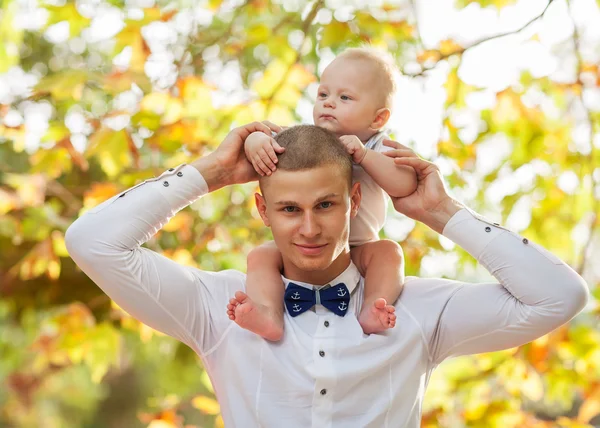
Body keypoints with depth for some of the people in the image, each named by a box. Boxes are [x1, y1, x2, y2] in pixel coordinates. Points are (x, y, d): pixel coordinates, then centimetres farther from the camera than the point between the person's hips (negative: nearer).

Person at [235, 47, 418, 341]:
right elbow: (257, 138, -7)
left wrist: (364, 155, -31)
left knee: (388, 251, -25)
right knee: (261, 255, -22)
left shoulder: (378, 150, -5)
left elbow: (406, 186, -21)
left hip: (356, 252, -1)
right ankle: (269, 315, -41)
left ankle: (371, 310, -36)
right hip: (297, 250, 1)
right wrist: (256, 141, -32)